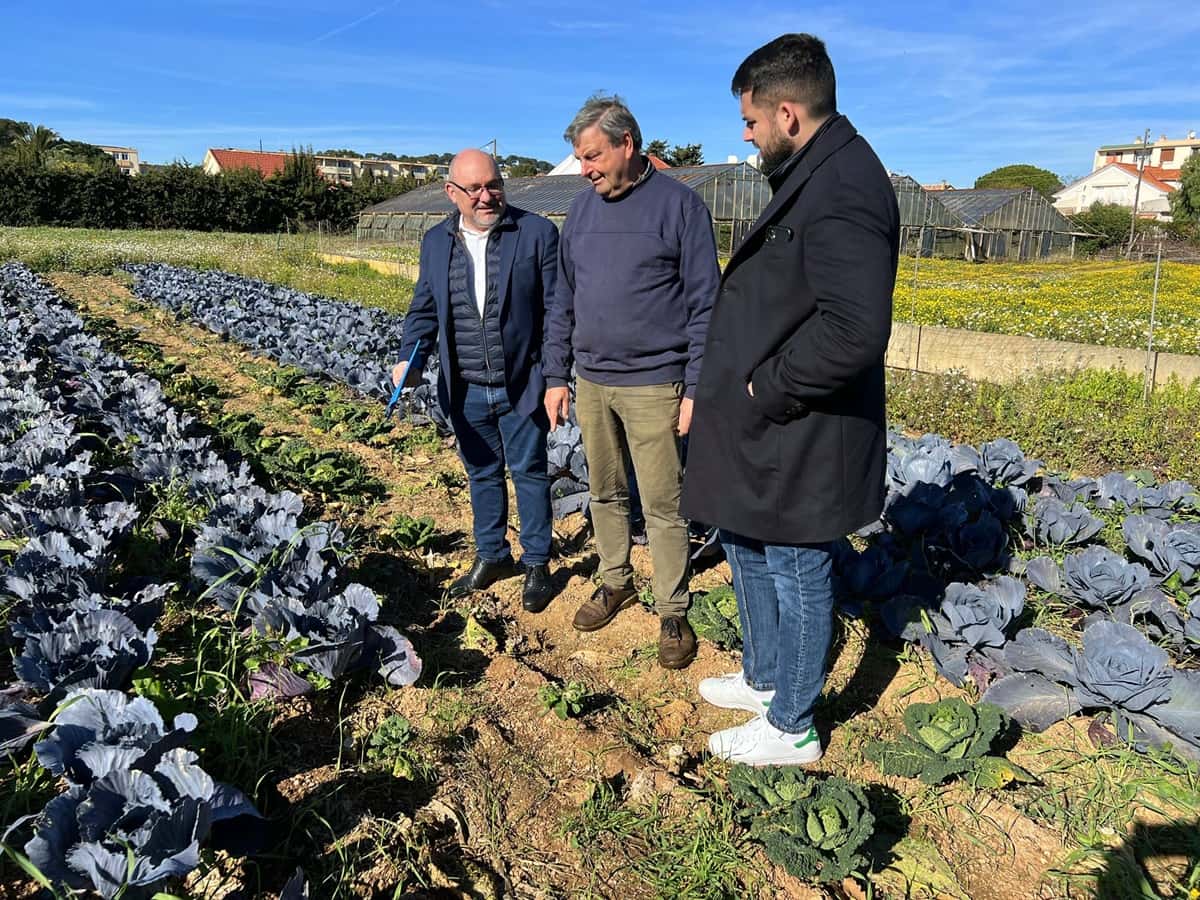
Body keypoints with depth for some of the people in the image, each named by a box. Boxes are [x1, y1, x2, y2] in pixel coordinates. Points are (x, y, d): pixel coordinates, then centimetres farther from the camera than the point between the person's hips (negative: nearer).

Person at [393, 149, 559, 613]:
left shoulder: (537, 232, -7)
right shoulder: (436, 241, 6)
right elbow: (424, 309, 11)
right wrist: (410, 358, -5)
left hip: (520, 384, -4)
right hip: (465, 389, 4)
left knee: (528, 472, 7)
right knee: (482, 473, 17)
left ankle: (537, 563, 23)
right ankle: (491, 556, 34)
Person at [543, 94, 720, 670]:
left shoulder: (678, 205, -7)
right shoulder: (582, 211, 9)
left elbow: (704, 305, -8)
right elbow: (563, 302, 14)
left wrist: (696, 389, -12)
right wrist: (555, 376, 10)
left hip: (653, 386, -5)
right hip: (591, 383, 5)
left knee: (663, 506, 2)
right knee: (605, 493, 16)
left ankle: (672, 612, 17)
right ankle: (615, 582, 35)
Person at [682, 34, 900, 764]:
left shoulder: (842, 188, -22)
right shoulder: (815, 175, 11)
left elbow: (854, 328, -32)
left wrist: (771, 389, -20)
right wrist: (751, 385, 8)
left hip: (799, 439, -10)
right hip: (771, 429, 10)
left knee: (797, 574, 6)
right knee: (748, 549, 23)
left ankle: (791, 728, 27)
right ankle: (764, 677, 44)